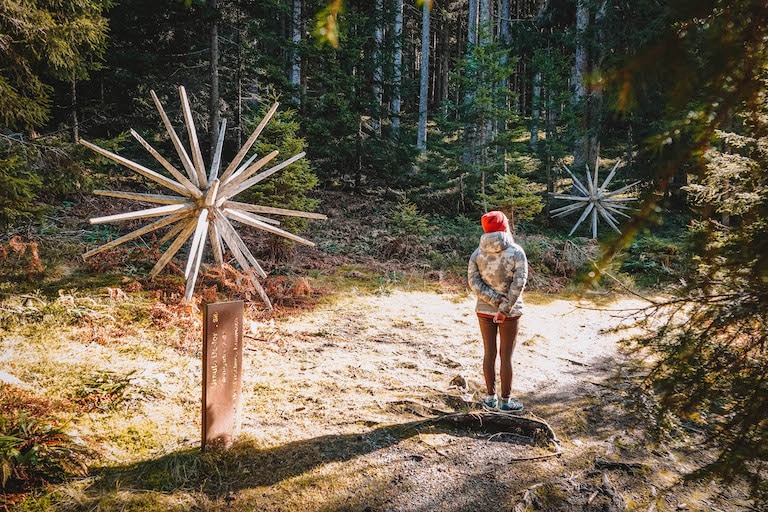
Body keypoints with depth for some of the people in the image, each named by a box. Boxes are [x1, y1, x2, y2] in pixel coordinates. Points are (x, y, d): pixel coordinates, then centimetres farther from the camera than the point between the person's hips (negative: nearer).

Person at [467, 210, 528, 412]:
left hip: (484, 310, 3)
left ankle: (491, 397, 24)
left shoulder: (477, 253, -2)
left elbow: (473, 281, -10)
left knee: (489, 352, 13)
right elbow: (518, 284, -17)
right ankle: (506, 400, 17)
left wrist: (495, 299, -14)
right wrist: (504, 309, -16)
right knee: (506, 356, 7)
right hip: (510, 312, -3)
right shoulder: (516, 253, -11)